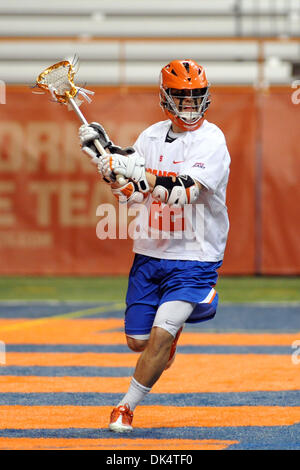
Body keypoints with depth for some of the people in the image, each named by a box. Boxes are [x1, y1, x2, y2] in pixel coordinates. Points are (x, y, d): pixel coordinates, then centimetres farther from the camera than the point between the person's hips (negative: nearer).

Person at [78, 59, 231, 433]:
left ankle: (126, 408, -3)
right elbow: (129, 194, 7)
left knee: (161, 334, -18)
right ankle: (171, 335, 45)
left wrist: (139, 171, -36)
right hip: (150, 254, 6)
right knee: (137, 340, 9)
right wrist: (108, 157, -6)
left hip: (194, 258, -6)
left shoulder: (211, 140, -14)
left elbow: (184, 192, -29)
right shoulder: (152, 136, 5)